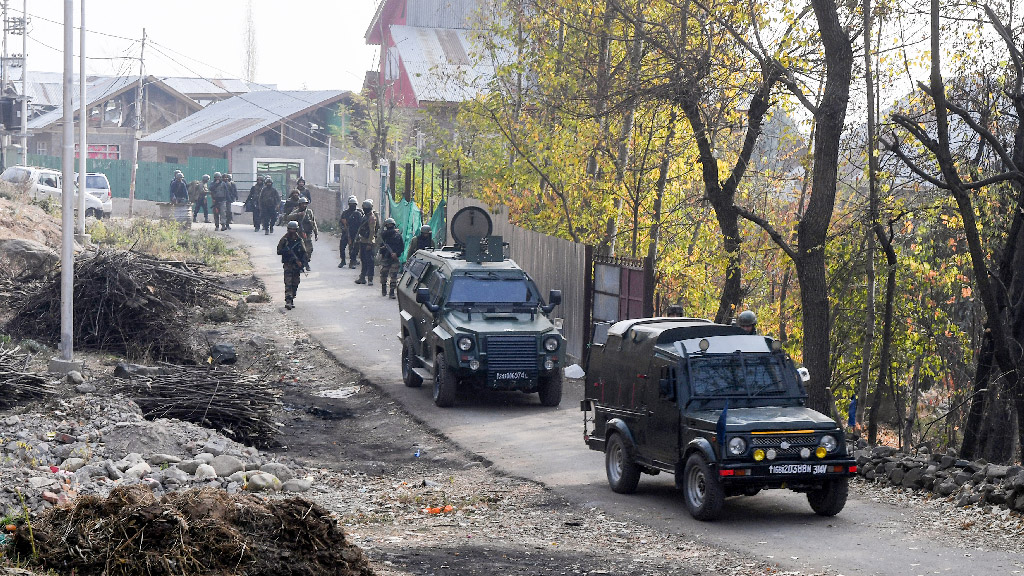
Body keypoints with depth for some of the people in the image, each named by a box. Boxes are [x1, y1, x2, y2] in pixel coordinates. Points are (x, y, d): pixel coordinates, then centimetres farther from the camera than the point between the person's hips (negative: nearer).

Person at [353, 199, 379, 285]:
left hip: (368, 242, -10)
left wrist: (369, 243, -22)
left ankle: (370, 279, -7)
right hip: (363, 241, 10)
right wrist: (358, 239, 21)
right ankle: (362, 277, 21)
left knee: (369, 261, -7)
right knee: (363, 260, 14)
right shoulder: (365, 216, 14)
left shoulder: (372, 217, -15)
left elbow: (372, 231, -19)